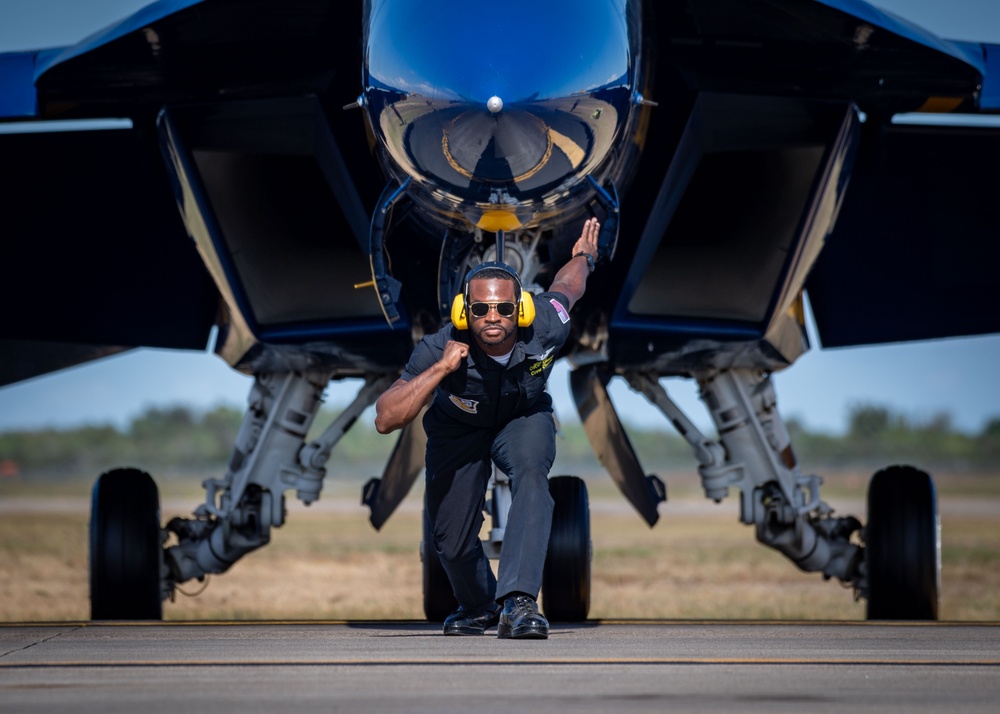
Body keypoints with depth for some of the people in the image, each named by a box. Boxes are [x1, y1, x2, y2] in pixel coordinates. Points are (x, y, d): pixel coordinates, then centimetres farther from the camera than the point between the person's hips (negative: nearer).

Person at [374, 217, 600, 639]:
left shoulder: (545, 328, -32)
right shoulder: (439, 350, -37)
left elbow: (567, 285, -7)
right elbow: (385, 420, -41)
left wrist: (584, 256, 17)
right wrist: (439, 370, -51)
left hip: (524, 418, 0)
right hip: (458, 428, 0)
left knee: (531, 473, -34)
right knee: (452, 543, 4)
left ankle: (518, 603, -41)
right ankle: (478, 607, 41)